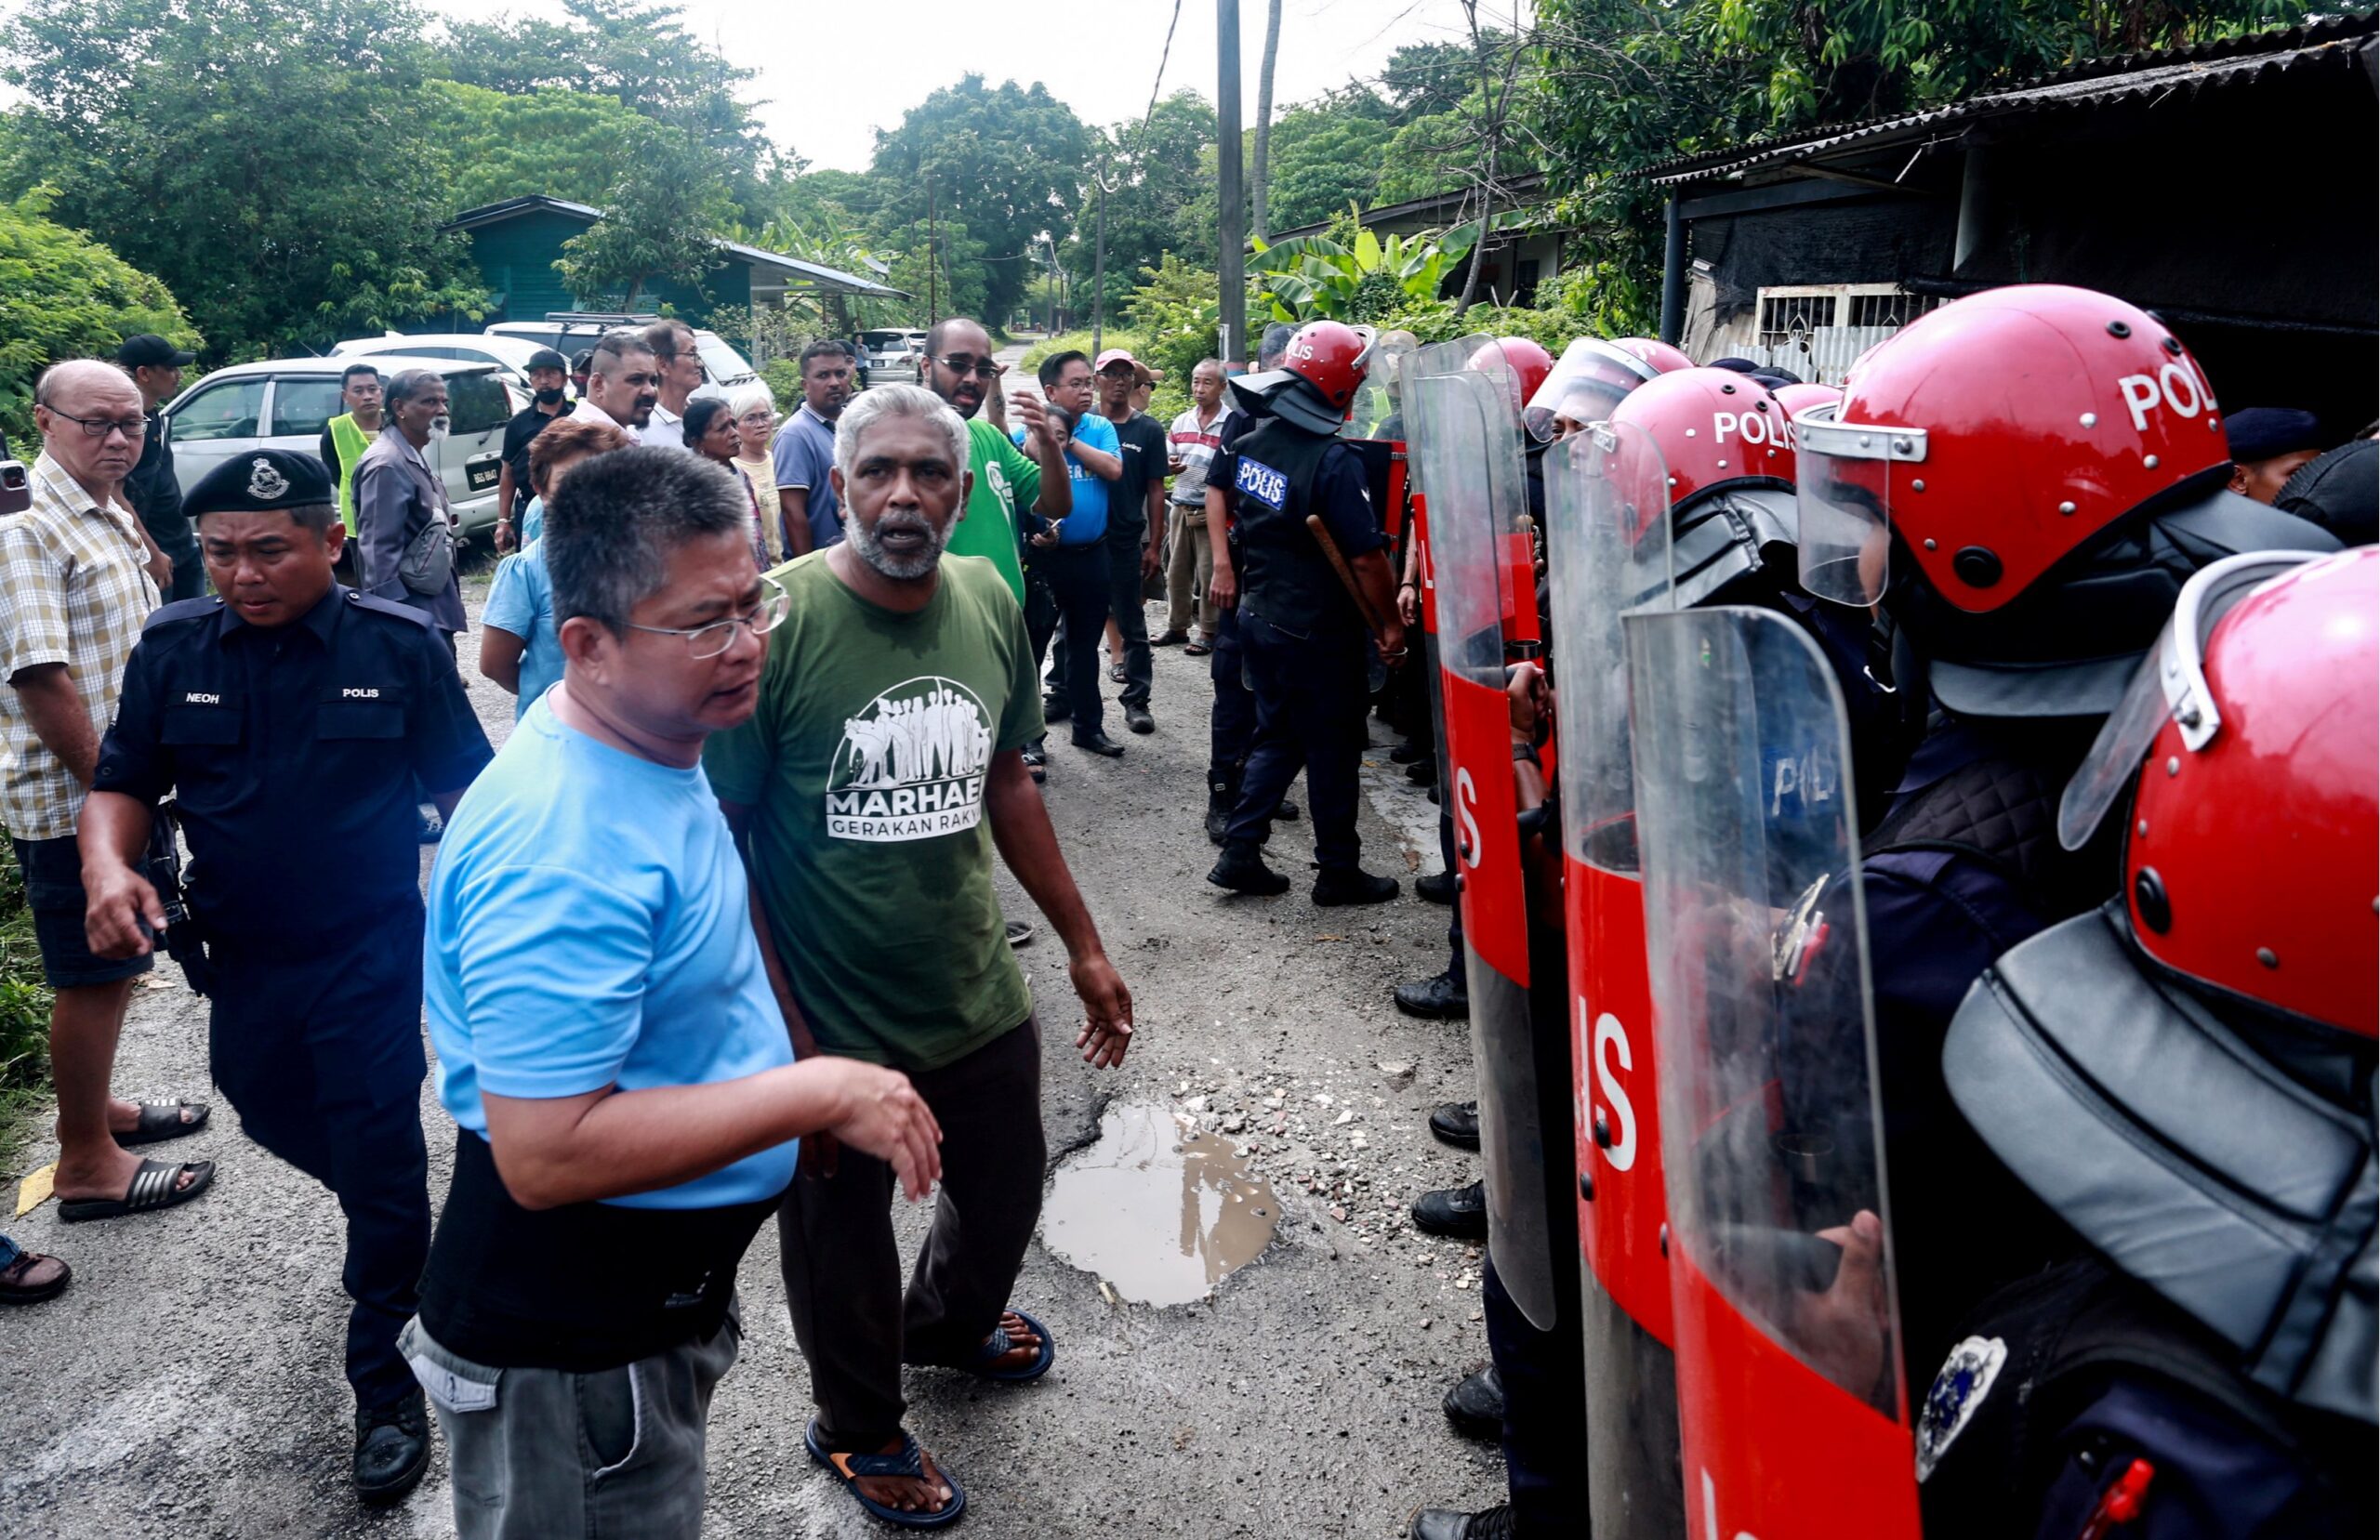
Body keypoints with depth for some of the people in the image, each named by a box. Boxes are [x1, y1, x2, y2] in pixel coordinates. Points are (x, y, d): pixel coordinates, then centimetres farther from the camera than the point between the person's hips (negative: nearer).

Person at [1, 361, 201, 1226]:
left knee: (118, 964, 20)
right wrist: (105, 786, -21)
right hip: (72, 797, -9)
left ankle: (94, 1108, 36)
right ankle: (85, 1164, 13)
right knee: (93, 977, 0)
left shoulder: (111, 517, 12)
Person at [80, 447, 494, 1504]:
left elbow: (466, 786, -4)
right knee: (273, 1119, 23)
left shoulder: (398, 646, -10)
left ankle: (386, 1386, 18)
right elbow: (123, 783, 3)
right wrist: (107, 866, -17)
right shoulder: (173, 649, -3)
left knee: (381, 1171, 1)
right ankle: (391, 1218, 54)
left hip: (370, 957, -4)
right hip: (241, 960, 4)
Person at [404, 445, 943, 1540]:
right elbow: (545, 1153, -34)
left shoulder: (654, 741, -1)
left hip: (661, 1289, 9)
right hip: (567, 1354, -9)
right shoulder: (561, 853, -33)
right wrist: (817, 1094, -31)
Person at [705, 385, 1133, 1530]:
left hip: (981, 999, 5)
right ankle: (859, 1430, 48)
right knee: (843, 1246, 17)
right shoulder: (774, 621, -20)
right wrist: (788, 1046, -18)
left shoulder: (989, 603, -4)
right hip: (834, 1027, -5)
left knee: (1006, 1191, 26)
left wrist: (1084, 948, 12)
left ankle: (950, 1321, 60)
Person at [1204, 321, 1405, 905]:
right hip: (1318, 632, -7)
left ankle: (1240, 852, 17)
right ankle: (1339, 872, 18)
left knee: (1277, 736, 19)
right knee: (1333, 750, 6)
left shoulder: (1248, 444, 1)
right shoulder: (1333, 461, -22)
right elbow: (1366, 557, -22)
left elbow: (1221, 493, 21)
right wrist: (1392, 625, -11)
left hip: (1258, 614, 7)